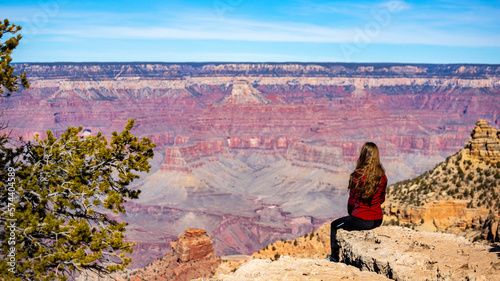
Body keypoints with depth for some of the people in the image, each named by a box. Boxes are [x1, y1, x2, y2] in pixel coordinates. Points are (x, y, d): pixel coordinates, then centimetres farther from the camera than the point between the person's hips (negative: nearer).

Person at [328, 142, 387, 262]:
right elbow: (382, 199, 9)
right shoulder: (382, 175, -2)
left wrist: (351, 214, 9)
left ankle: (335, 258, 26)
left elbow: (352, 200, -9)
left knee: (335, 225, 21)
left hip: (361, 221, -6)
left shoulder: (358, 175, -17)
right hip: (377, 220, 6)